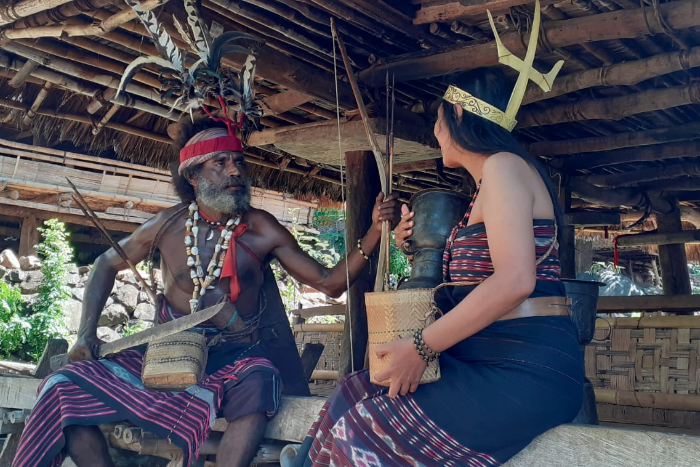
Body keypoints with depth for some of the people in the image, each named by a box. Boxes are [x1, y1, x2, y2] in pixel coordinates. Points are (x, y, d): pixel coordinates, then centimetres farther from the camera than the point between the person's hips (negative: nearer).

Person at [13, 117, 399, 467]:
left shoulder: (261, 230, -5)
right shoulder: (169, 224, 0)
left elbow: (329, 284, -4)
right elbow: (107, 264, 15)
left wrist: (374, 232, -17)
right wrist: (86, 331, 2)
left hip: (235, 356, -2)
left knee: (258, 383, -38)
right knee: (63, 387, -14)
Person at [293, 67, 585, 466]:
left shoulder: (503, 165, -9)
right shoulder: (487, 184, 21)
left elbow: (514, 280, -23)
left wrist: (421, 347, -20)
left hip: (525, 373, -9)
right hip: (493, 361, 9)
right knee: (359, 393, 6)